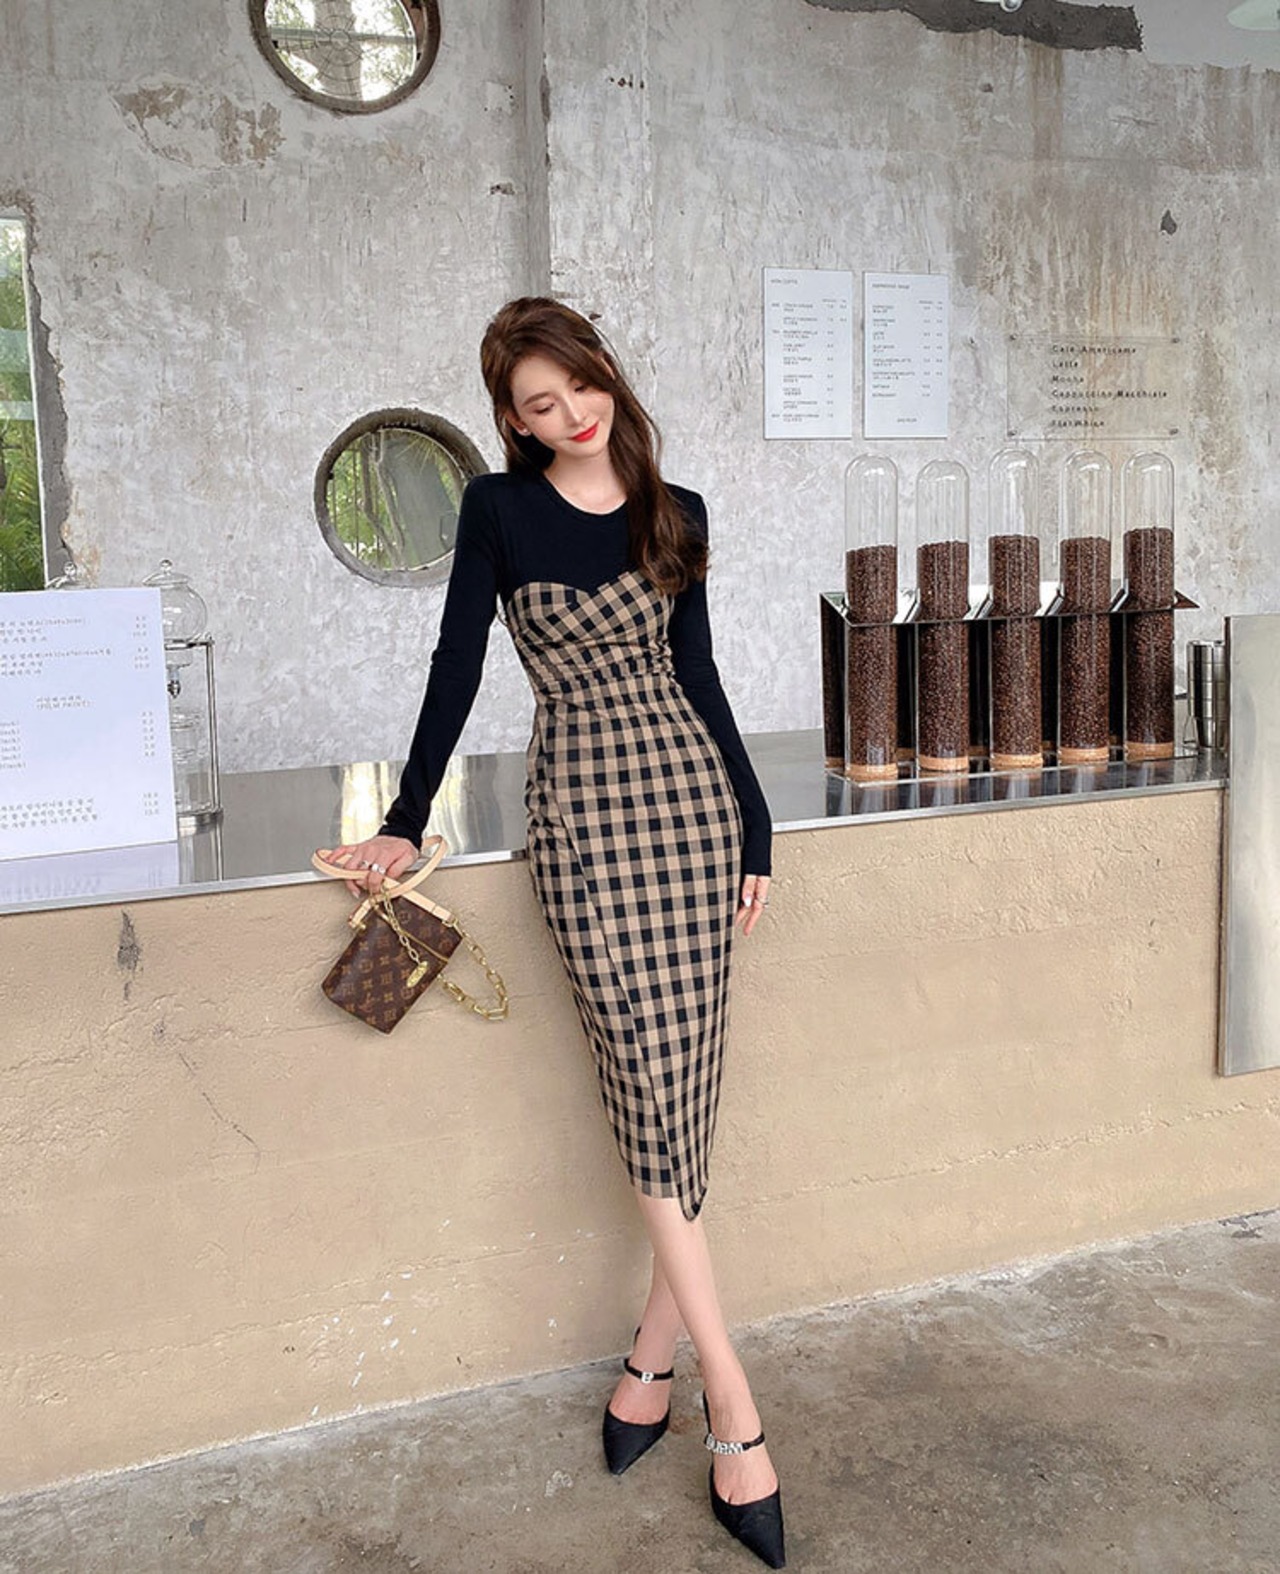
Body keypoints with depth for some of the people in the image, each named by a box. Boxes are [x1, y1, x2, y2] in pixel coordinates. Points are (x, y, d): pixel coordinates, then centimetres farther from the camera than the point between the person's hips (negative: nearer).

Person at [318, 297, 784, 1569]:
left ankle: (652, 1359, 19)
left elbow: (696, 674, 14)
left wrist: (755, 827, 13)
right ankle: (732, 1409, 3)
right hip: (583, 808, -3)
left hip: (689, 793, 3)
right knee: (652, 1093, -5)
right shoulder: (498, 511, 3)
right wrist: (406, 825, 2)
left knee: (682, 1090, 2)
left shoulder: (675, 512, 11)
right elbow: (457, 668, 4)